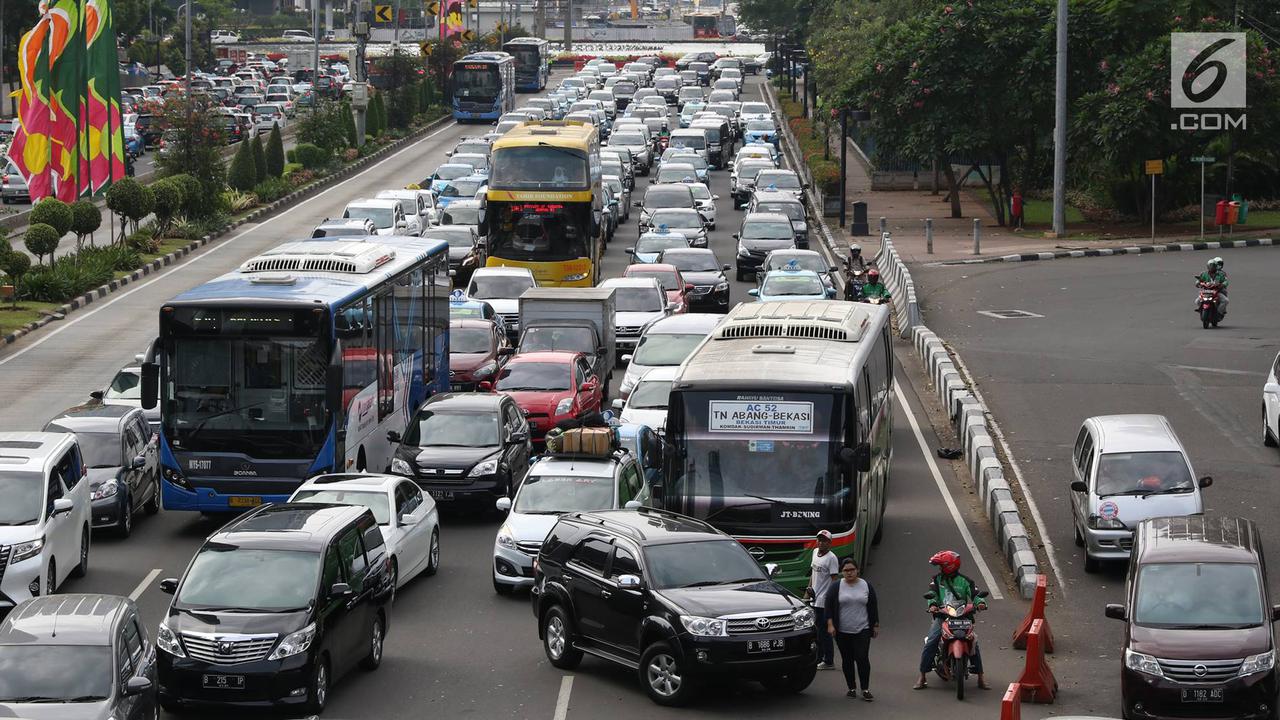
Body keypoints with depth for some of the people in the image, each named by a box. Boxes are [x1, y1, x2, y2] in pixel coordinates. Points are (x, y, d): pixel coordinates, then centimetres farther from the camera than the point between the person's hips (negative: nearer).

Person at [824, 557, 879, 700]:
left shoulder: (866, 586, 5)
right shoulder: (836, 587, 0)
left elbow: (873, 607, 10)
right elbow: (829, 606, -1)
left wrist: (876, 625, 8)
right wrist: (830, 624, -10)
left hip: (862, 631, 0)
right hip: (842, 632, 0)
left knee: (862, 659, -9)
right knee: (847, 660, 5)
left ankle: (865, 689, -4)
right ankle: (852, 688, 15)